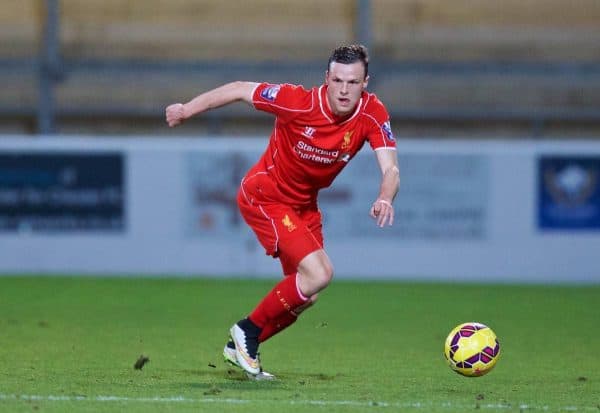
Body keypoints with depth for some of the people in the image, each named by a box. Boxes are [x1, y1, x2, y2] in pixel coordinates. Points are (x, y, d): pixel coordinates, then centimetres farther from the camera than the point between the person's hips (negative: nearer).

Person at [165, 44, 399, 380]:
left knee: (305, 296, 8)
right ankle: (248, 330, -3)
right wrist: (186, 110, -6)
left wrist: (385, 199, -44)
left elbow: (391, 169, -21)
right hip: (264, 196, -6)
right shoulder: (300, 102, -28)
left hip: (304, 203, 6)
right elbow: (240, 90, -15)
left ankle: (240, 348, 26)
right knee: (319, 274, -21)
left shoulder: (373, 114, -17)